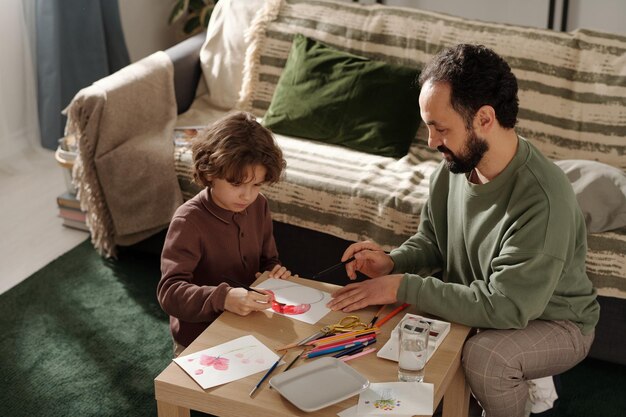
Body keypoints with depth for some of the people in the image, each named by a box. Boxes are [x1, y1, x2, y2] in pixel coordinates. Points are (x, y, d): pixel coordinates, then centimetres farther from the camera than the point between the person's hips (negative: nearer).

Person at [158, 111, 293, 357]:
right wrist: (223, 298, -43)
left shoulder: (258, 206, 0)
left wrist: (274, 272, -8)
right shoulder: (189, 221, -21)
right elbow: (169, 291, -28)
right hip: (199, 341, -5)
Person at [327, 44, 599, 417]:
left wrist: (403, 287, -32)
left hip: (553, 321, -7)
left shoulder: (542, 198, -33)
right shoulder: (454, 166, -11)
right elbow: (431, 241, 6)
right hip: (479, 303, 8)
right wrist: (392, 262, -16)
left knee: (483, 355, -34)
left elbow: (504, 308, -34)